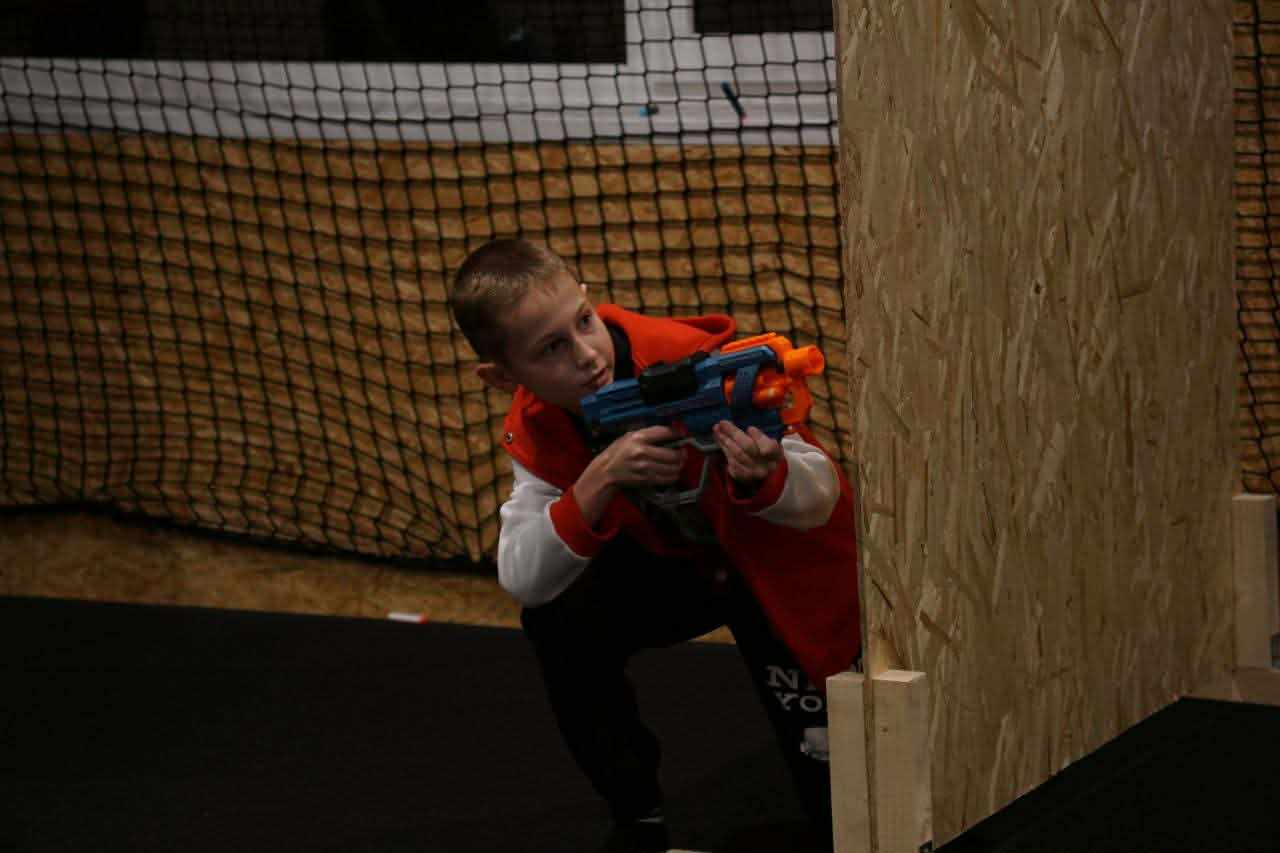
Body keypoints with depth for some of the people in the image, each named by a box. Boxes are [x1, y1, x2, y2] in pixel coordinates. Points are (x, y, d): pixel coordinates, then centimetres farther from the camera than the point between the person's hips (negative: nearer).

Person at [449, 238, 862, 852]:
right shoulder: (535, 431, -19)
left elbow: (823, 502, -33)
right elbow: (521, 581, -31)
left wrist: (766, 477, -58)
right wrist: (598, 482, -47)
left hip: (783, 564, -4)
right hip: (678, 559, 4)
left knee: (836, 802, -6)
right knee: (559, 620, -24)